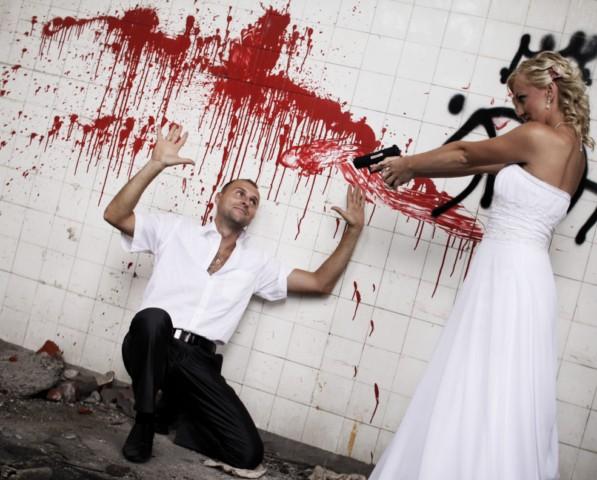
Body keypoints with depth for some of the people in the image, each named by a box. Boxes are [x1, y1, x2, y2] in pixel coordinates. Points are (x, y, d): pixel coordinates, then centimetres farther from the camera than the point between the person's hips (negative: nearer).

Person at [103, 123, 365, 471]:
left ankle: (173, 410, 13)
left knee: (248, 453, -14)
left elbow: (321, 284, 16)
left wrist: (354, 229, 9)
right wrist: (156, 164, -9)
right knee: (154, 318, -40)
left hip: (198, 361, 2)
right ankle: (145, 418, -14)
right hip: (154, 345, -2)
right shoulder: (176, 229, 12)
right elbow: (115, 215, 0)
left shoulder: (256, 263, 18)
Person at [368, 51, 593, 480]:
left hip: (509, 275, -9)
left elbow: (465, 156, 0)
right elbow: (481, 163, 16)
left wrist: (408, 165, 15)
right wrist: (413, 168, 16)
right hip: (517, 274, 9)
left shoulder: (539, 137, -12)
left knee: (483, 392, -3)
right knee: (500, 395, 13)